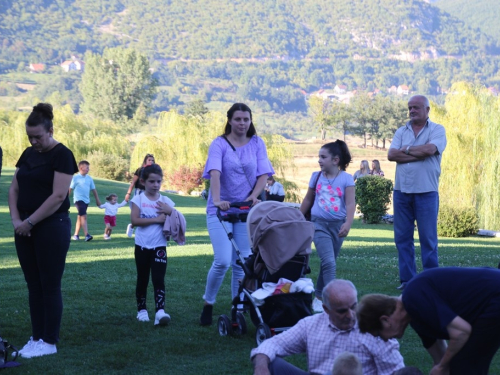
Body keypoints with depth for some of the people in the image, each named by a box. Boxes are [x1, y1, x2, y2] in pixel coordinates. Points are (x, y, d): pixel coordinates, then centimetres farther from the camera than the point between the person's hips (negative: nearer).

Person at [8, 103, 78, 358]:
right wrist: (16, 219, -3)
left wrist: (30, 222, -15)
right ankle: (36, 338, 16)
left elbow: (58, 196, -17)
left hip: (52, 228, -7)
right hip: (26, 229, 7)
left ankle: (49, 342, 6)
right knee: (33, 285, 10)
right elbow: (14, 188, 12)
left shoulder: (61, 155, -10)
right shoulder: (28, 154, 12)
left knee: (49, 286, -1)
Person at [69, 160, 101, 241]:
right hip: (79, 199, -6)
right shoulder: (75, 177, -7)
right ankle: (87, 235, -25)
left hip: (86, 200, 6)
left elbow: (93, 189, 16)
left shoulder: (89, 178, 10)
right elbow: (70, 189, -6)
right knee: (84, 216, -17)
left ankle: (76, 235, 20)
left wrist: (97, 200, 17)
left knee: (80, 217, 13)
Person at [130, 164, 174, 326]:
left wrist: (170, 212, -14)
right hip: (142, 246, 0)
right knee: (142, 279, 11)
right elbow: (134, 220, -15)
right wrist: (156, 219, -19)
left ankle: (160, 311, -19)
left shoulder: (166, 201, 4)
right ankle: (142, 310, 23)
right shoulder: (138, 199, -2)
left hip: (159, 246, 0)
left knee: (159, 279, -10)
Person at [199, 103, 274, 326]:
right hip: (221, 209, -3)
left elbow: (264, 173, -2)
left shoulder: (257, 144, 5)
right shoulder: (219, 144, -5)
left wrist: (254, 196, -19)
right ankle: (208, 305, 6)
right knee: (223, 261, -14)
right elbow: (214, 172, -20)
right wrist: (217, 199, -36)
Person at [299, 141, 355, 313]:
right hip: (320, 224, 0)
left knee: (328, 262, 11)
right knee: (329, 262, -17)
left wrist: (348, 223, -23)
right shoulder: (316, 176, 5)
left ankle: (319, 297, 26)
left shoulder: (346, 178, -4)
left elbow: (350, 203, -10)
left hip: (337, 225, 0)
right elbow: (308, 200, 16)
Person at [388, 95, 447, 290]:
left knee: (428, 238, -2)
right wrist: (419, 154, -10)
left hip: (426, 192, -4)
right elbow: (391, 155, -3)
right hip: (402, 191, 4)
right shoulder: (401, 131, 12)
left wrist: (406, 149, -4)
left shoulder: (437, 130, 2)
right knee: (402, 237, 6)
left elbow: (430, 149, -18)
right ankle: (407, 279, 13)